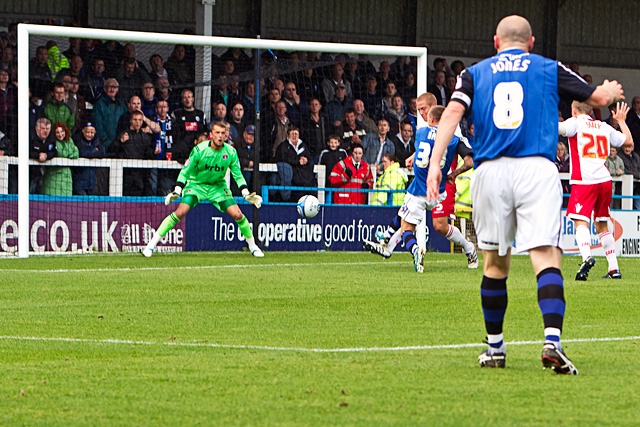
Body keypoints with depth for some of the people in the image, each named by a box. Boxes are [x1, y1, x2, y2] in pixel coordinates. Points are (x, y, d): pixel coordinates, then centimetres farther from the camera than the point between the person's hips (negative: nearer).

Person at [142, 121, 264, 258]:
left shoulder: (231, 152, -13)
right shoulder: (199, 150, -22)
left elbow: (238, 175, -1)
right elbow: (185, 171, -13)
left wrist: (246, 194, -12)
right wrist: (177, 191, -23)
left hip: (218, 186, 3)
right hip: (196, 184, -3)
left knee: (238, 215, -9)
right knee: (180, 212, -22)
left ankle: (253, 246, 13)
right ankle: (151, 244, -15)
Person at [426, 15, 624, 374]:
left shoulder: (475, 73, 16)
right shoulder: (550, 70, 14)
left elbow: (453, 112, -1)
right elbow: (598, 98, 24)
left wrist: (435, 163, -8)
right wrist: (612, 91, 48)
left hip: (490, 170, 2)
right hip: (537, 169, -2)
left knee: (495, 263, 15)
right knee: (547, 257, -11)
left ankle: (495, 347, 24)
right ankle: (552, 341, -30)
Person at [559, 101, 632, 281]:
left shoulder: (576, 123, 1)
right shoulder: (604, 127, 16)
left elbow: (557, 128, -17)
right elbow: (629, 141, 27)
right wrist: (621, 120, 42)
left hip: (584, 180, -5)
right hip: (605, 180, 5)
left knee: (581, 221, -12)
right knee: (602, 225, 17)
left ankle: (586, 256, -39)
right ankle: (614, 268, 15)